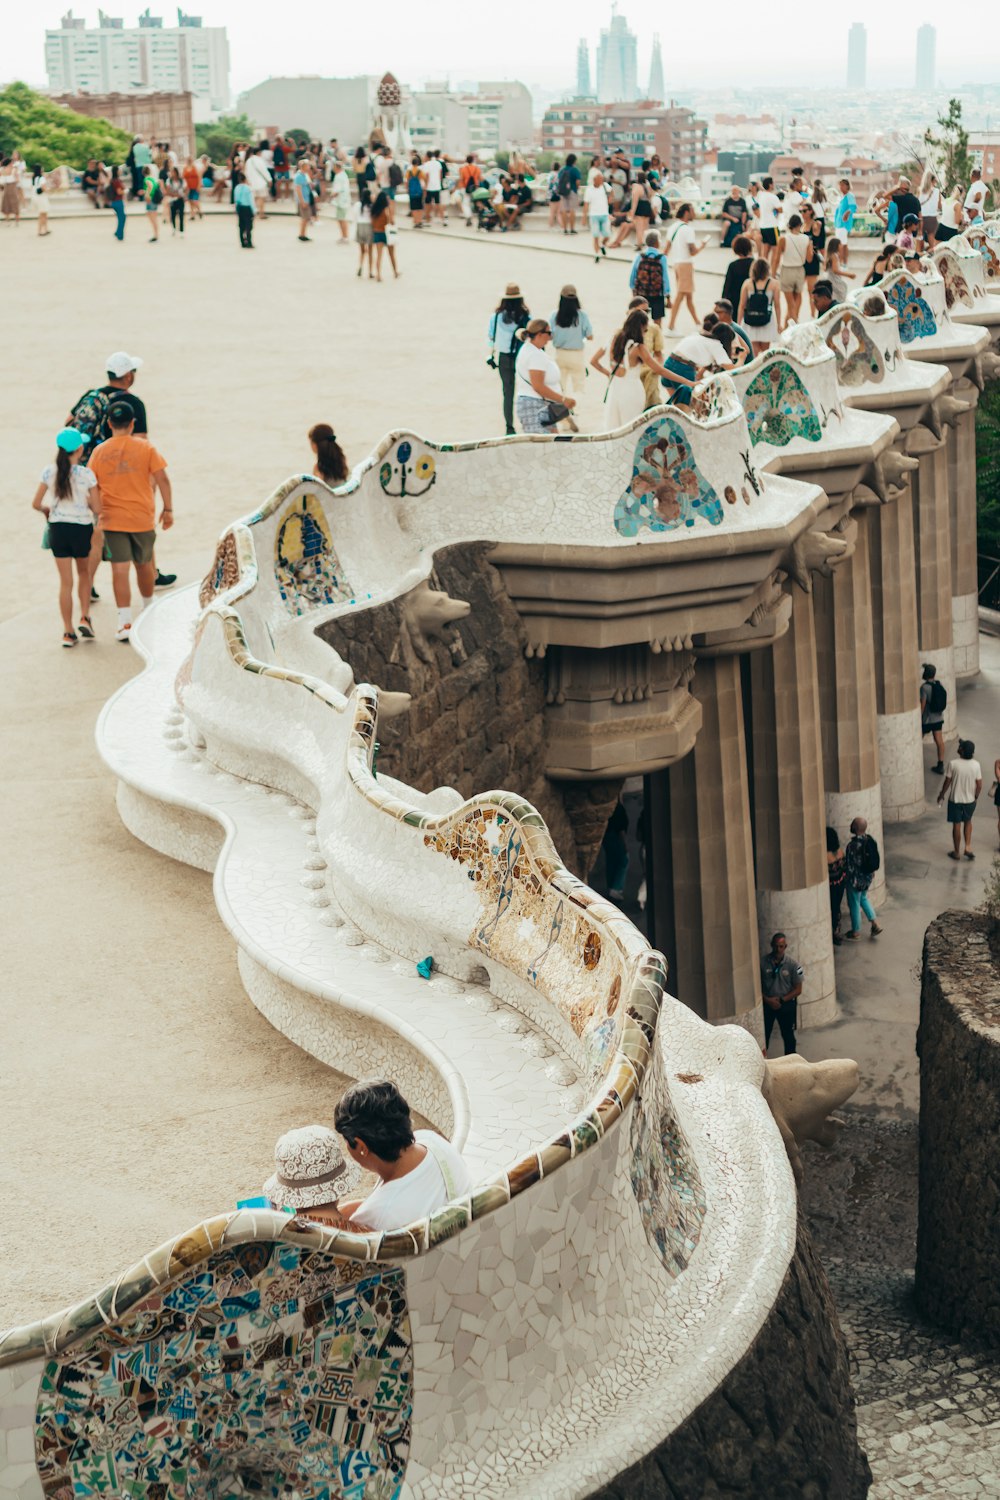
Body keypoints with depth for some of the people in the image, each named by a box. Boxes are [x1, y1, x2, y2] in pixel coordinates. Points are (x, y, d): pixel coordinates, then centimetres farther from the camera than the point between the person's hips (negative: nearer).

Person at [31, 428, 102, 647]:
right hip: (82, 528, -2)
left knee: (65, 581, 8)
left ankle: (68, 632, 9)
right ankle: (84, 617, 10)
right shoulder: (86, 475, -14)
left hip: (57, 528, 2)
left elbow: (36, 503, -1)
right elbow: (97, 509, -12)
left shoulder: (49, 473, -6)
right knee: (84, 573, 23)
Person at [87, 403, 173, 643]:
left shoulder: (99, 451, 0)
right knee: (144, 564, 19)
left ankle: (125, 621, -12)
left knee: (120, 569, -3)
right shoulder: (145, 448, -2)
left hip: (112, 519, 0)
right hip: (142, 517, 0)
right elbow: (162, 480, -6)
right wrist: (168, 509, 2)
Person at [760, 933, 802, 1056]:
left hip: (786, 1004, 0)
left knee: (788, 1034, 12)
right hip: (767, 1003, 0)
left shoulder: (792, 964, -11)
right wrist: (767, 999, -16)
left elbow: (798, 989, -7)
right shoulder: (763, 961, -11)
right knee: (764, 1034, 8)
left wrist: (781, 1000, -16)